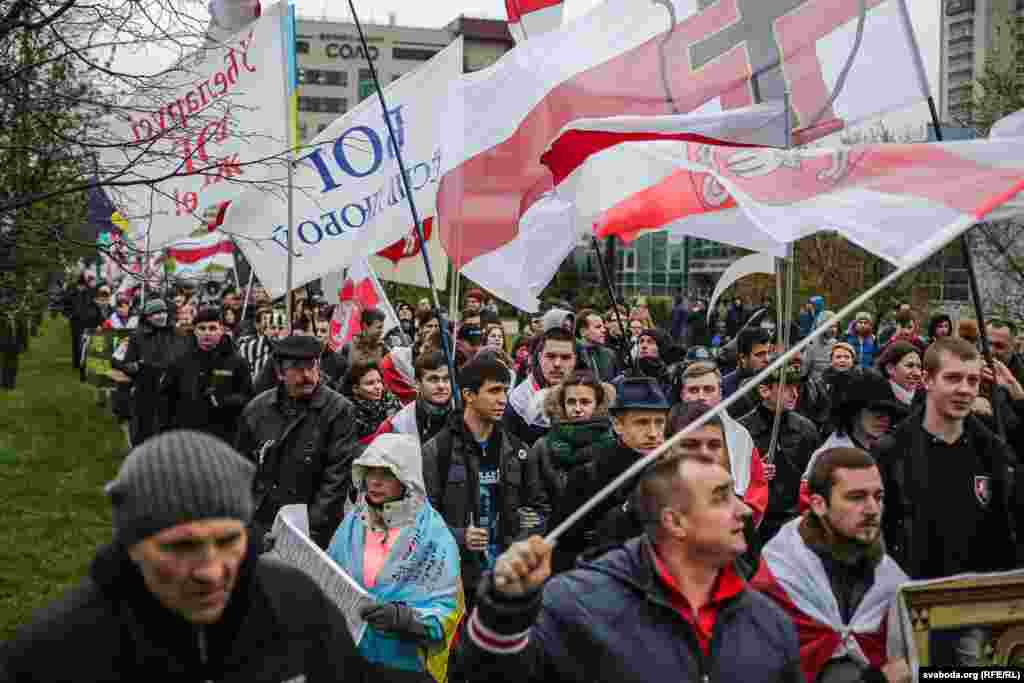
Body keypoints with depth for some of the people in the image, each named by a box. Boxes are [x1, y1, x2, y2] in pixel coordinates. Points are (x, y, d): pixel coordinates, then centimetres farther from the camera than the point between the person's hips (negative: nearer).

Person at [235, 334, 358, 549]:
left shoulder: (339, 410, -5)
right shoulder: (256, 409, 8)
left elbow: (337, 476, -10)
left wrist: (312, 528, -15)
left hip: (315, 534, -4)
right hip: (260, 528, 4)